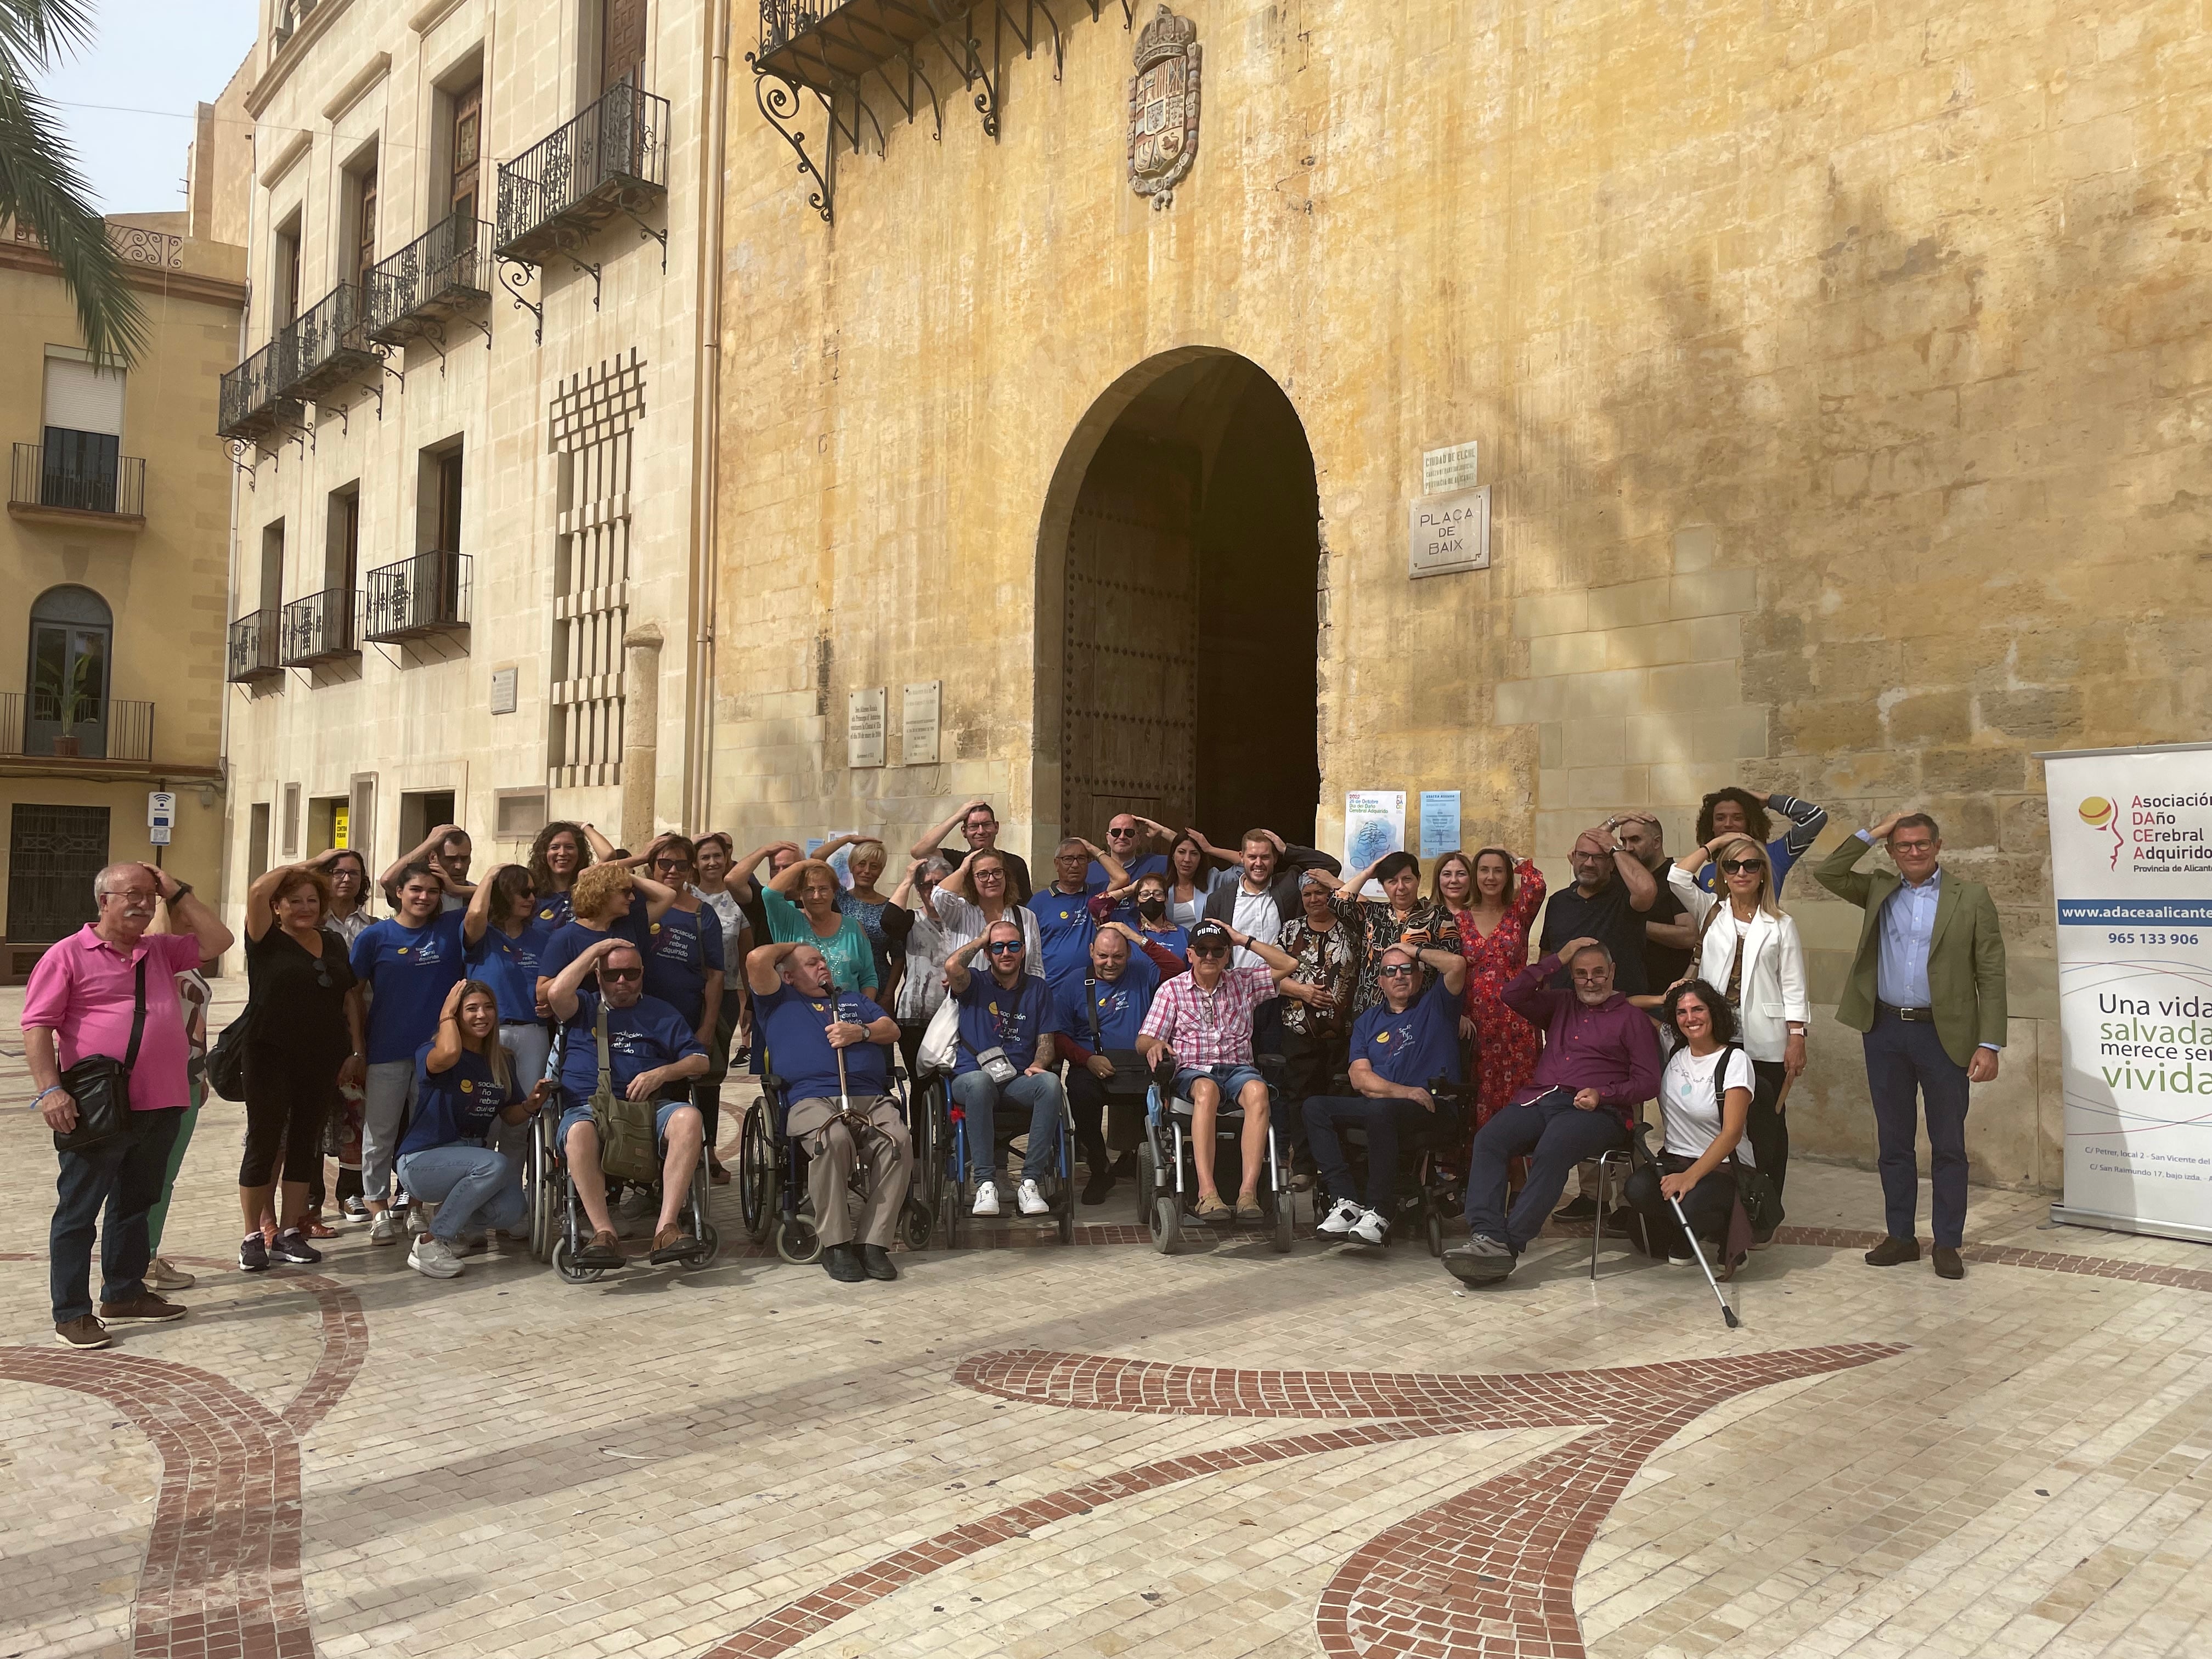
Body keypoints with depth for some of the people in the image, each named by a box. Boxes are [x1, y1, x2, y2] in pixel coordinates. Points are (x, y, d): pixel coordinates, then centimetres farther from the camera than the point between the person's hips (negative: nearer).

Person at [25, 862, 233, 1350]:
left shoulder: (160, 951, 14)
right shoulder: (68, 955, -4)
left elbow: (217, 941, 13)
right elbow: (37, 1025, -8)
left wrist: (180, 893, 7)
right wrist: (50, 1090, -17)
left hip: (159, 1108, 7)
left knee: (135, 1205, 17)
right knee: (78, 1211, 2)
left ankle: (124, 1293, 30)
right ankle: (72, 1313, 8)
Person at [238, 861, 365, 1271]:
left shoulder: (334, 944, 12)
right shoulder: (268, 941, -2)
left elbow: (351, 997, 14)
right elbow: (257, 891, -20)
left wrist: (356, 1051, 8)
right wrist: (301, 867, -6)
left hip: (322, 1063, 5)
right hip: (271, 1060, -5)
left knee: (305, 1145, 10)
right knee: (264, 1145, 1)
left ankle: (289, 1234, 19)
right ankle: (253, 1237, 11)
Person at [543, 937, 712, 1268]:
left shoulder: (662, 1014, 25)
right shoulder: (583, 1008, 23)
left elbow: (700, 1062, 14)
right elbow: (556, 993, -2)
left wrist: (662, 1073, -6)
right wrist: (595, 950, 8)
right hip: (587, 1108, -1)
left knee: (688, 1117, -34)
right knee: (578, 1131, -39)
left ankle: (666, 1228, -39)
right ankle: (604, 1234, -40)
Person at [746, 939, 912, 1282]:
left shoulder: (853, 1000, 37)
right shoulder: (779, 1000, 25)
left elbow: (892, 1029, 22)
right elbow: (758, 960, 7)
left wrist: (860, 1032, 2)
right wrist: (790, 945, 27)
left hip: (872, 1099, 3)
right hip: (811, 1099, -3)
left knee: (899, 1140, -31)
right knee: (834, 1139, -39)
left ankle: (874, 1243, -28)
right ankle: (836, 1245, -27)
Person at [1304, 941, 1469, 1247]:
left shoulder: (1435, 1004, 13)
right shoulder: (1367, 1022, 22)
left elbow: (1456, 963, -8)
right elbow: (1360, 1077, 6)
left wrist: (1415, 950, 9)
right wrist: (1403, 1091, -12)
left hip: (1432, 1108, -5)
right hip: (1377, 1102, 5)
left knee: (1381, 1110, -37)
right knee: (1315, 1107, -16)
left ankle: (1379, 1211, -29)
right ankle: (1346, 1200, -24)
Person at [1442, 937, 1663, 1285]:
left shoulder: (1631, 1017, 14)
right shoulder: (1560, 1004, 27)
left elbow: (1648, 1081, 6)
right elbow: (1513, 993, 14)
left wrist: (1602, 1094, -11)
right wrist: (1557, 959, 13)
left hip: (1594, 1110, -4)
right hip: (1539, 1099, 4)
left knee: (1552, 1150, -37)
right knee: (1488, 1139, -27)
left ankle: (1509, 1243, -39)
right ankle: (1486, 1235, -40)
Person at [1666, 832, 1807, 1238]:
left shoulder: (1780, 925, 6)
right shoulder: (1710, 913, 10)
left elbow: (1793, 988, 3)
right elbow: (1678, 875, -6)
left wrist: (1797, 1040, -4)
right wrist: (1716, 843, 2)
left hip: (1764, 1044, -1)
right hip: (1715, 1037, 1)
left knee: (1766, 1127, 4)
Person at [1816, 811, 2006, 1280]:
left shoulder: (1971, 897, -2)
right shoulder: (1879, 890, 8)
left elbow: (1991, 974, -4)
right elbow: (1827, 873, 0)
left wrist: (1989, 1044, -10)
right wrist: (1872, 833, -3)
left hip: (1944, 1035, -3)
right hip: (1886, 1031, 3)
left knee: (1948, 1145, 5)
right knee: (1894, 1140, 11)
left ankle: (1948, 1243, 14)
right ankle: (1901, 1236, 21)